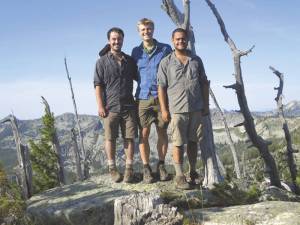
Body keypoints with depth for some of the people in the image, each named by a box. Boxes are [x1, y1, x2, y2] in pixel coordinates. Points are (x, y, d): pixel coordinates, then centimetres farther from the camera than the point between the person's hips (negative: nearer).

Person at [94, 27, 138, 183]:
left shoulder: (130, 60, 12)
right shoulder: (102, 61, 3)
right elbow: (98, 85, -2)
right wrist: (100, 106, -9)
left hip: (128, 106, 2)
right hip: (110, 107, -2)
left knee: (129, 138, 3)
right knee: (110, 138, 3)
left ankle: (129, 169, 11)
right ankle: (112, 168, 14)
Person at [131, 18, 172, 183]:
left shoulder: (165, 49, 4)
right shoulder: (136, 52, 9)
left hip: (162, 97, -1)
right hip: (143, 97, 1)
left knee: (162, 132, 6)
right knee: (144, 134, -2)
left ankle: (161, 166, 18)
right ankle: (146, 168, 8)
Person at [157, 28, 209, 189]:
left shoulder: (196, 60, 10)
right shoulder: (166, 63, 0)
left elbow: (204, 84, 14)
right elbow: (161, 87, -2)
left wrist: (205, 104, 9)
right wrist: (164, 109, -8)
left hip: (196, 108, 3)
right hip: (177, 109, -3)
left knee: (193, 141, 12)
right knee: (178, 143, 0)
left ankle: (193, 172, 25)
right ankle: (179, 176, 9)